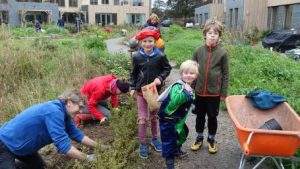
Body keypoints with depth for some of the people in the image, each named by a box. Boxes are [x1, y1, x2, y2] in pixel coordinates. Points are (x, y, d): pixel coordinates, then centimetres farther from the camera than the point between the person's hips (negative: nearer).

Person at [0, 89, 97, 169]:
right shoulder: (54, 111, -31)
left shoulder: (63, 113, -2)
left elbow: (77, 135, 6)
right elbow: (63, 145, -33)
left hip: (21, 146, 9)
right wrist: (86, 158, -24)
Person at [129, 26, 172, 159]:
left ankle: (154, 139, 38)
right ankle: (142, 144, 19)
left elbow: (167, 68, -1)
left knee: (154, 117, 17)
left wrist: (160, 78, -16)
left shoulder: (160, 56, -14)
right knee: (142, 119, 2)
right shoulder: (137, 57, -11)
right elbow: (134, 73, 2)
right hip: (141, 91, 0)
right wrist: (132, 87, -1)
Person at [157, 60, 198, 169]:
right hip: (167, 119, -10)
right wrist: (186, 92, -42)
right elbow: (174, 101, -47)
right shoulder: (178, 86, -27)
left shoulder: (190, 87, 5)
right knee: (169, 140, -2)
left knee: (182, 132, 27)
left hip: (178, 118, 10)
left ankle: (177, 150, 51)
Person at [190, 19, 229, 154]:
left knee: (212, 117, 12)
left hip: (214, 92, -1)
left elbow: (225, 74, -2)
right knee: (200, 116, 15)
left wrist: (224, 92, -3)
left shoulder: (222, 53, -7)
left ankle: (211, 140, 31)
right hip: (199, 91, 1)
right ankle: (199, 138, 33)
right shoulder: (198, 51, -3)